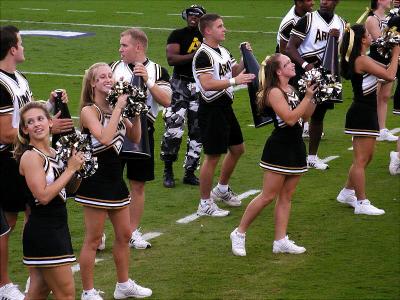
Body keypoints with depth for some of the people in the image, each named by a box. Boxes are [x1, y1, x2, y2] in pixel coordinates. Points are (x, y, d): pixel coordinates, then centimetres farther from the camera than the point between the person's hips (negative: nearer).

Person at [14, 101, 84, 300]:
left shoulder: (54, 153, 9)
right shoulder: (30, 156, -14)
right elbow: (43, 196, -23)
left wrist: (78, 168, -1)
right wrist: (70, 169, -17)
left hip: (56, 229, 8)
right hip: (43, 232, -8)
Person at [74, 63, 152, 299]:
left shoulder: (116, 109, 6)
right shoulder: (89, 111, -14)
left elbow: (135, 138, 8)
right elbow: (105, 138, -30)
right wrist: (119, 108, -24)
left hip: (116, 180, 7)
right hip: (96, 182, -7)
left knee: (124, 235, 16)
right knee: (94, 240, 1)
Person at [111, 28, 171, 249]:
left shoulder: (157, 71, 2)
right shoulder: (115, 68, 5)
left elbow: (166, 101, -9)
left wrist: (148, 82, -19)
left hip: (142, 132, 0)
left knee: (138, 185, 8)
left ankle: (133, 232, 19)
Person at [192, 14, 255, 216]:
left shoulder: (223, 51, 11)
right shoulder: (203, 55, -18)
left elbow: (235, 71, 21)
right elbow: (207, 84, -28)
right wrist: (234, 81, -32)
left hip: (225, 107, 10)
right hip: (211, 110, -10)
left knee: (237, 149, 20)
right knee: (212, 156, -4)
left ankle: (222, 189, 38)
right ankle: (205, 204, 6)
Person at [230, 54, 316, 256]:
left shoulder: (291, 90, 10)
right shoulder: (274, 92, -16)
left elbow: (305, 116, 15)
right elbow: (290, 118, -25)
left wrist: (313, 97, 3)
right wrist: (307, 97, -21)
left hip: (295, 148, 8)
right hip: (279, 149, -8)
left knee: (286, 196, 9)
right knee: (268, 196, -5)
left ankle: (281, 241, 12)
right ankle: (239, 234, 6)